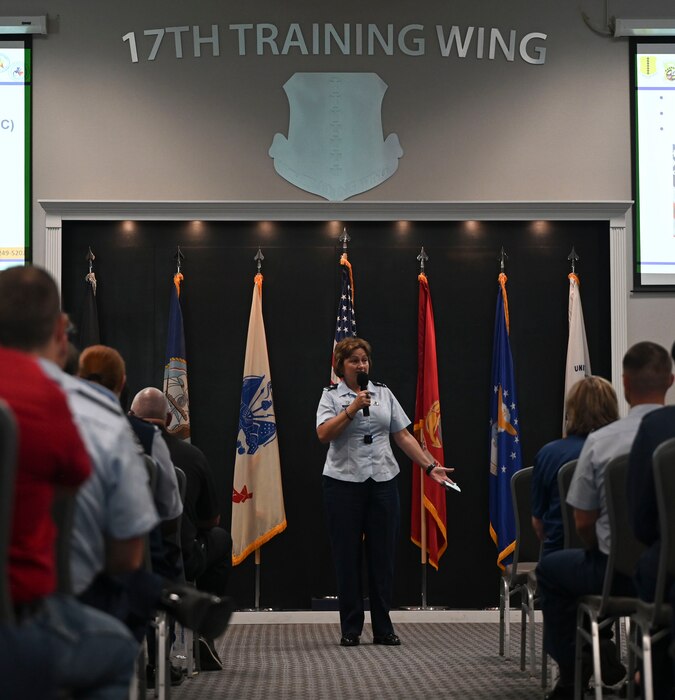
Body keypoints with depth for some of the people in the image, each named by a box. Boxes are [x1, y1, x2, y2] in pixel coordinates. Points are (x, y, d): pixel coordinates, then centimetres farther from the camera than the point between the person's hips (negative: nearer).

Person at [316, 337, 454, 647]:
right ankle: (350, 629, 9)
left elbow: (403, 436, 10)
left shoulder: (383, 393, 11)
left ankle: (383, 629, 11)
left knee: (383, 555, 4)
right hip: (344, 482, -3)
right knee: (347, 556, 1)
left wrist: (430, 465, 2)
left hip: (383, 481, 3)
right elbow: (323, 434, -14)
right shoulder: (331, 395, 2)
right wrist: (352, 409, -20)